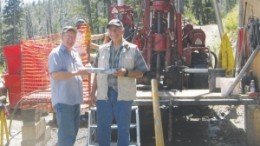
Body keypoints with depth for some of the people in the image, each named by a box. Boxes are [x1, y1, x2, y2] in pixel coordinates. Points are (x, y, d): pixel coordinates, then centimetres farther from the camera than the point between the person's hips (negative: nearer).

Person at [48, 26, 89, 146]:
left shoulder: (75, 53, 16)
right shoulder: (56, 53, -10)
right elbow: (55, 75, -21)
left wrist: (84, 71, 1)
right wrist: (76, 73, -24)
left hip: (75, 98, 9)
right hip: (63, 99, -9)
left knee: (73, 130, 16)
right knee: (66, 132, -8)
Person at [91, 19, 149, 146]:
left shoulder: (133, 49, 1)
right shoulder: (102, 49, 10)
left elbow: (140, 73, 0)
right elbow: (97, 73, 13)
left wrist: (126, 72, -17)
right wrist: (93, 91, 9)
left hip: (123, 95, -3)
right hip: (104, 94, 3)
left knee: (123, 128, 6)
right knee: (102, 128, 9)